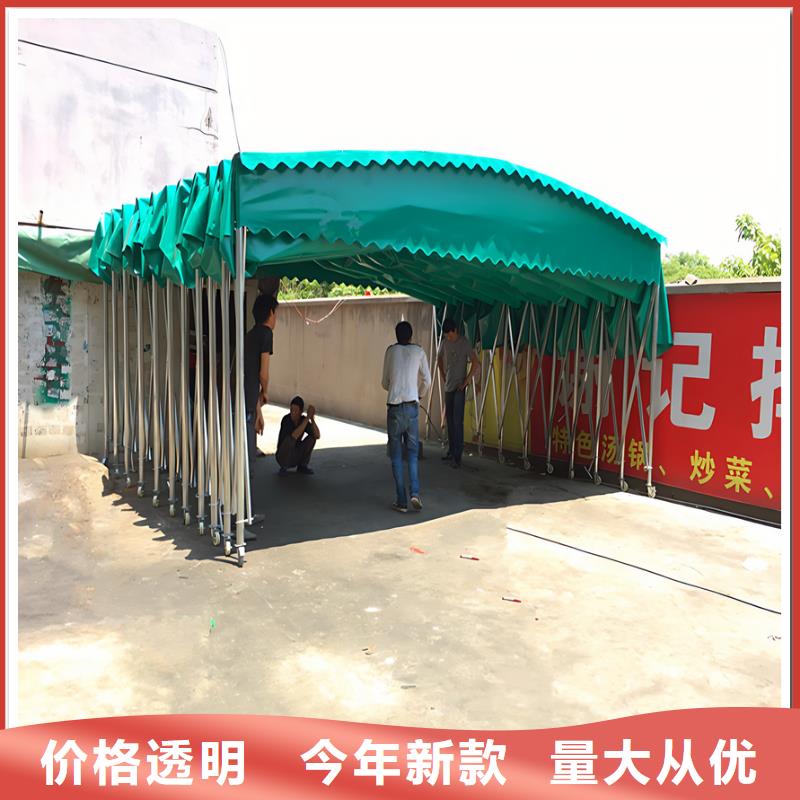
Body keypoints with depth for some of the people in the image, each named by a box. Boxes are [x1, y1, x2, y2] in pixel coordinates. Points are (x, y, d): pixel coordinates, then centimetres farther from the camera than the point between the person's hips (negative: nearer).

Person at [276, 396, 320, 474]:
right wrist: (308, 417, -38)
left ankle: (302, 466, 0)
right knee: (290, 438, -34)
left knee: (312, 436, -13)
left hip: (296, 456, 5)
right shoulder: (286, 420, -24)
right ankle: (284, 467, -9)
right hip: (283, 457, -5)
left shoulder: (303, 419, -8)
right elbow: (295, 436, -41)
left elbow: (317, 436, -18)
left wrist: (312, 418, -30)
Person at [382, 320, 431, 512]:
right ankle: (415, 492, -6)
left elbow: (385, 383, 9)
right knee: (412, 452, 11)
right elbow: (427, 380, 7)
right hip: (412, 406, 1)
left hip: (394, 407, -1)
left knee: (396, 455, 5)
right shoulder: (419, 351, 5)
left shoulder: (391, 350, 4)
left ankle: (401, 500, 5)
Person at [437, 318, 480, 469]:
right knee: (449, 420, 12)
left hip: (459, 388, -7)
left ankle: (457, 456, -7)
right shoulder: (445, 342, 8)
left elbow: (476, 364, -16)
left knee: (457, 421, -9)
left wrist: (466, 381, -15)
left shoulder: (464, 343, -12)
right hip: (448, 387, 7)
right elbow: (439, 359, 25)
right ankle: (451, 451, 23)